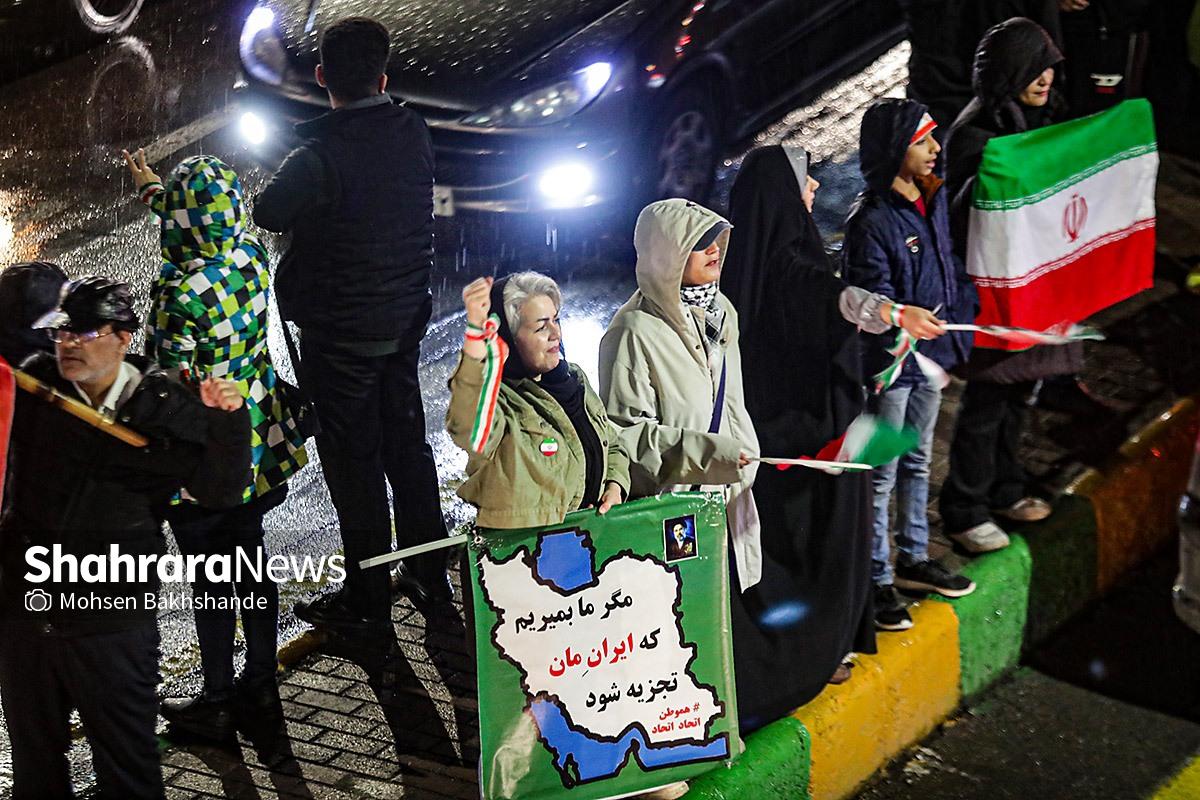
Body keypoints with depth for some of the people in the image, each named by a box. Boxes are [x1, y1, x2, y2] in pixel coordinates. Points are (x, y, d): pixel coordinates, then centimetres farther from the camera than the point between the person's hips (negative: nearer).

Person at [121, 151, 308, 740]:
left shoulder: (181, 294, -26)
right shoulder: (252, 259, -6)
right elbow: (212, 228, 17)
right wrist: (152, 189, 31)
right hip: (255, 446, 6)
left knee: (211, 583, 7)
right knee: (251, 568, 19)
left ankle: (216, 704, 20)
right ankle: (261, 685, 32)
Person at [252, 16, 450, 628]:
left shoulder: (319, 158, -25)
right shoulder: (414, 136, -6)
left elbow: (264, 216, -14)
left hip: (340, 334, -6)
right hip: (405, 322, 6)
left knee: (354, 464, 6)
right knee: (408, 444, 20)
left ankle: (367, 599, 16)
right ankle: (428, 573, 32)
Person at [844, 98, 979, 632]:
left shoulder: (934, 199, 4)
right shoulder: (871, 220, -22)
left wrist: (958, 327, 9)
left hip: (931, 357, 9)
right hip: (890, 365, -9)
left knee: (917, 462, 22)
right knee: (881, 475, 1)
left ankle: (913, 559, 37)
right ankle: (876, 582, 10)